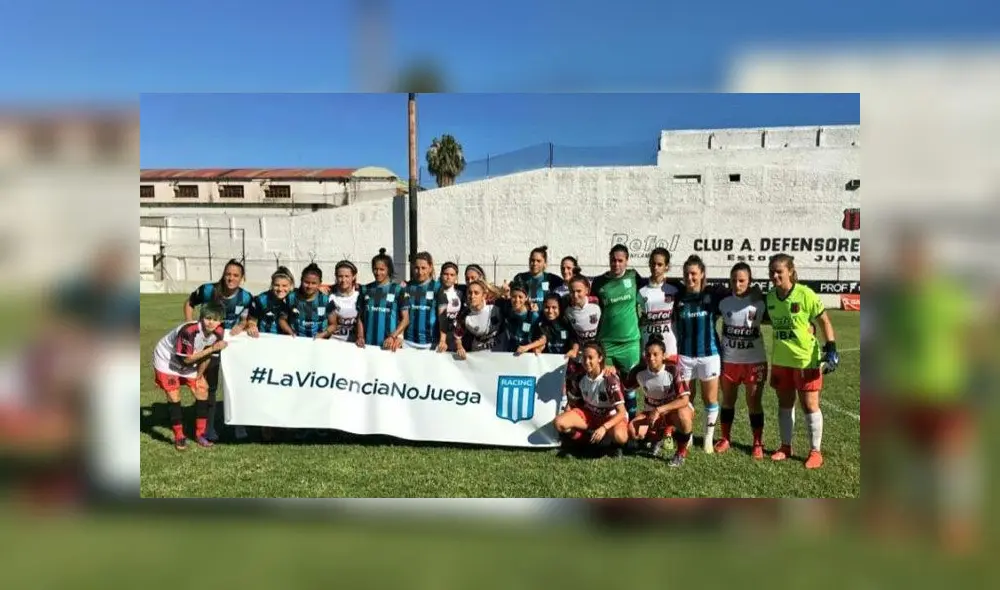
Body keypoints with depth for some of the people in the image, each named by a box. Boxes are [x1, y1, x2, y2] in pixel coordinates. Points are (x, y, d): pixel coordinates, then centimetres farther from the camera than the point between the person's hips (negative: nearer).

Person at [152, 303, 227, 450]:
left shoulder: (219, 333, -19)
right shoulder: (189, 331, -39)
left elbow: (207, 356, -5)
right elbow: (186, 359, -33)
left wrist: (198, 377, 1)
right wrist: (212, 348, -38)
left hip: (189, 362, 6)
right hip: (166, 361, -6)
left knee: (202, 392, 1)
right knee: (174, 397, -10)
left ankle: (200, 434, 14)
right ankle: (179, 437, 4)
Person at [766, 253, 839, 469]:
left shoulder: (805, 295, -15)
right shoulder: (770, 297, 1)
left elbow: (824, 321, -7)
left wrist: (831, 348, -16)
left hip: (806, 360, -5)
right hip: (780, 361, 5)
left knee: (810, 405, 3)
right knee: (784, 404, 14)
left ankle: (816, 451, 16)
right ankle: (786, 447, 28)